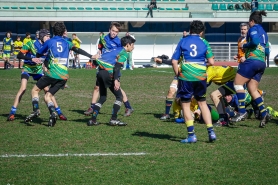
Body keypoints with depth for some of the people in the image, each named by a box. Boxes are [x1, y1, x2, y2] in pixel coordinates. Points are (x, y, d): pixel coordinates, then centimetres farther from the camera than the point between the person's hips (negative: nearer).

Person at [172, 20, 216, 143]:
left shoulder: (183, 42, 6)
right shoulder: (204, 42, 7)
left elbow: (174, 61, 2)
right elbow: (211, 62, 2)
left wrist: (178, 75, 12)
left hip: (185, 76, -2)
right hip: (201, 77, 2)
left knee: (185, 104, 6)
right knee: (202, 103, 17)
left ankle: (191, 135, -1)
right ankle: (211, 132, 11)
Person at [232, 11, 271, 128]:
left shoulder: (253, 29, -2)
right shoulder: (264, 32, 24)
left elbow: (255, 41, -21)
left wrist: (244, 46, -4)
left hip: (252, 61, -9)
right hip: (262, 63, 9)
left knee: (237, 83, -2)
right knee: (252, 89, 9)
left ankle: (242, 111, -10)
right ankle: (264, 113, -5)